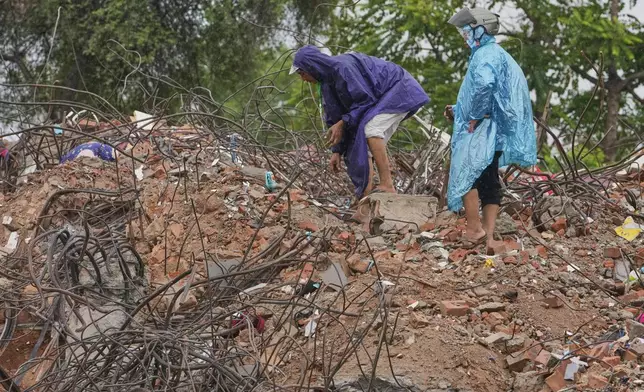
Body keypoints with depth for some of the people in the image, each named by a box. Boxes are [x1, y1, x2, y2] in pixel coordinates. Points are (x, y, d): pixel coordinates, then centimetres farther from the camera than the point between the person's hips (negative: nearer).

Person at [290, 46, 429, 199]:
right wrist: (337, 150, 7)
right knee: (361, 146, -1)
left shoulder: (342, 67, -25)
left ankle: (387, 186, -32)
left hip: (399, 89, -10)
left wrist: (343, 123, -21)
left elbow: (366, 99, -25)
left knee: (369, 128, -30)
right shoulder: (328, 81, 6)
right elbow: (335, 116, 11)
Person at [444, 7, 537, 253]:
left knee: (466, 174, -5)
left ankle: (474, 229, -8)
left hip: (482, 129, -10)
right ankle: (488, 236, 8)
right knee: (489, 181, 8)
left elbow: (483, 85, -33)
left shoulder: (485, 54, -12)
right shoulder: (496, 54, 21)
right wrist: (458, 112, 18)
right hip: (495, 131, 10)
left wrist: (475, 117, -22)